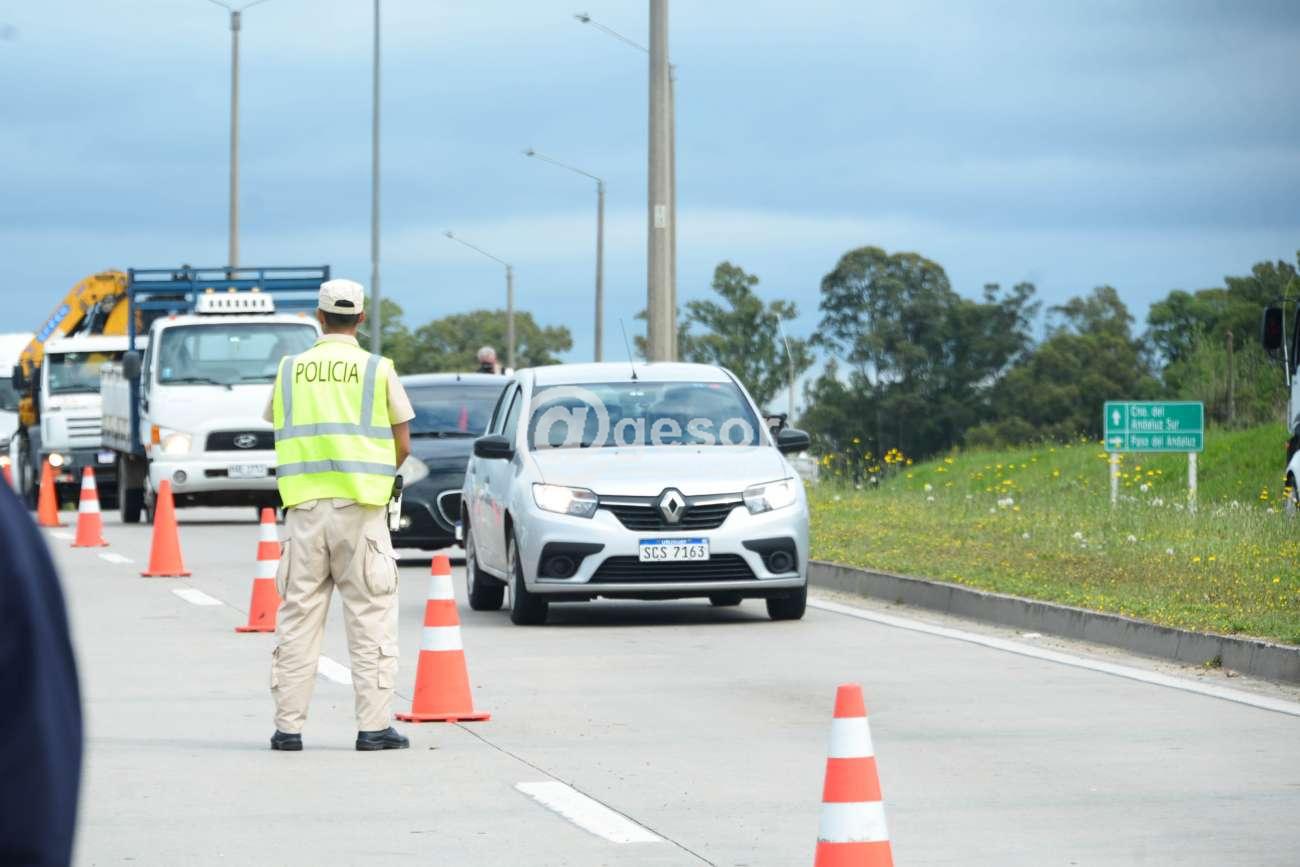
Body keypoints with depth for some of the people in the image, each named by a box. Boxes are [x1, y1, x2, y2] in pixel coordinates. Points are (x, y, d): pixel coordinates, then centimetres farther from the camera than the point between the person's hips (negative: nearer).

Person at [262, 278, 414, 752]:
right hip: (360, 506, -2)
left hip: (304, 505, 2)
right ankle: (373, 726, -2)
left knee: (297, 616, 7)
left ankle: (288, 726, 6)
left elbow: (280, 432, 13)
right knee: (370, 617, 2)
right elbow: (402, 446, 4)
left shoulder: (289, 371, 6)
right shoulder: (377, 370, 0)